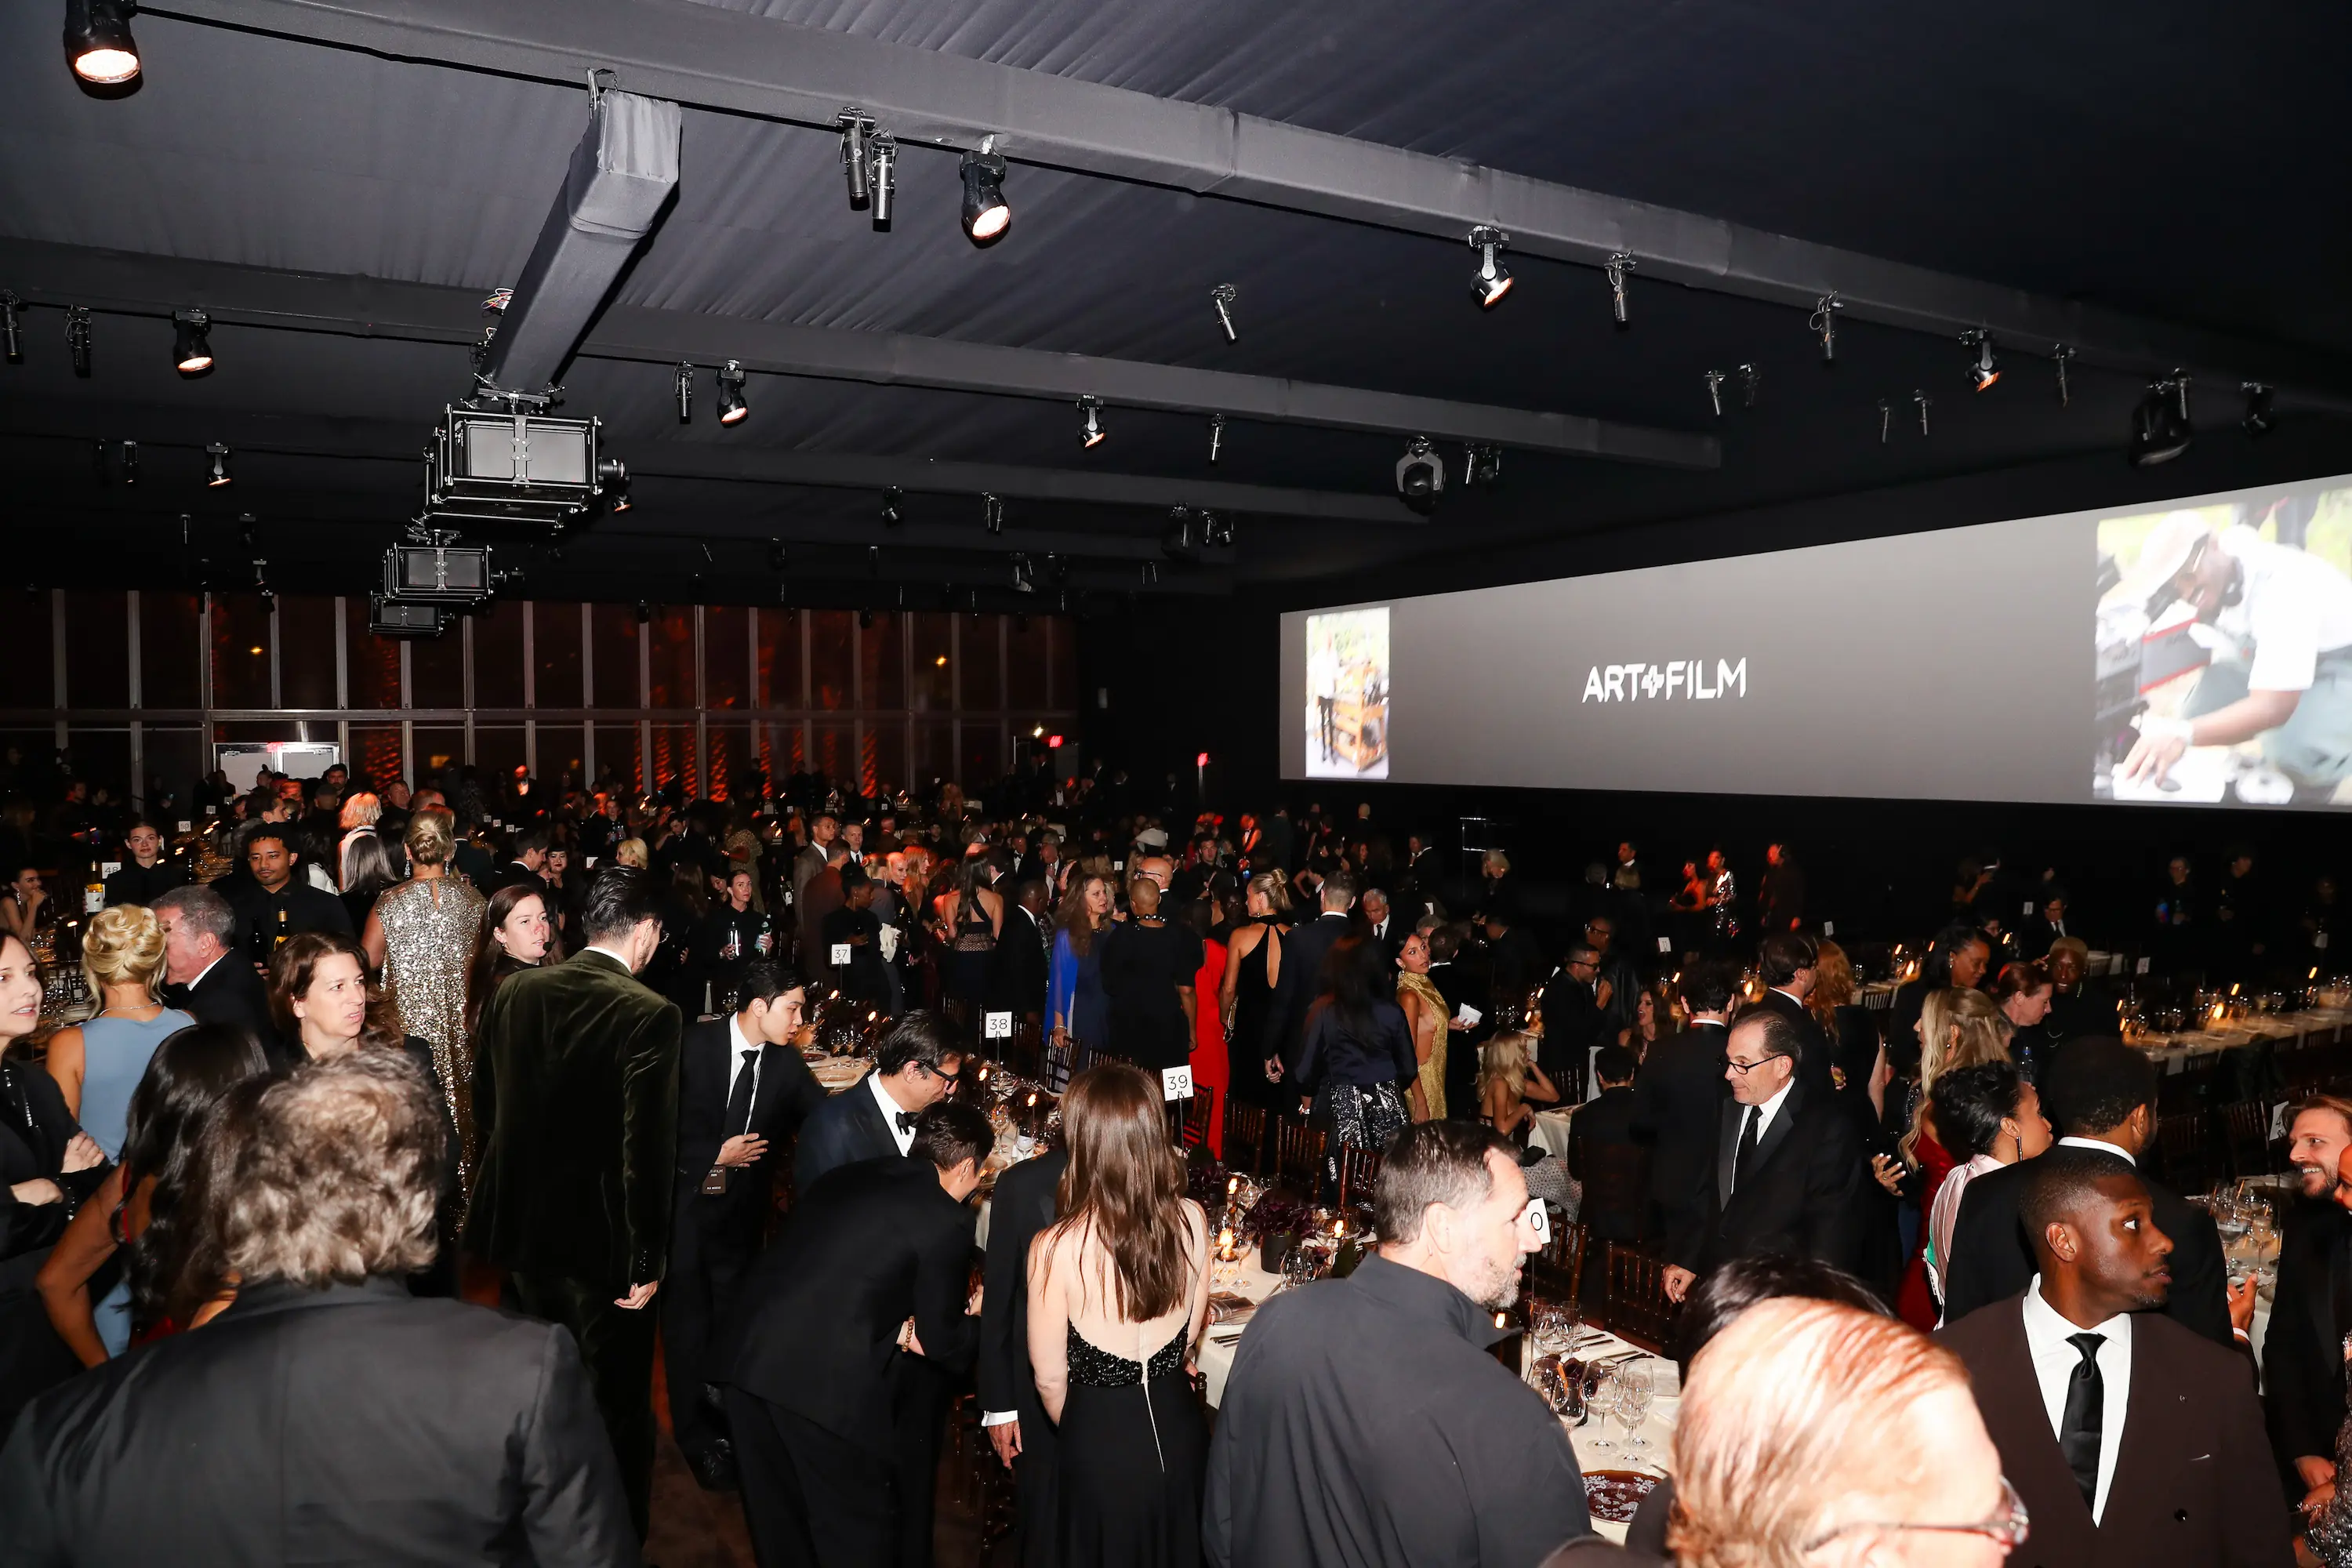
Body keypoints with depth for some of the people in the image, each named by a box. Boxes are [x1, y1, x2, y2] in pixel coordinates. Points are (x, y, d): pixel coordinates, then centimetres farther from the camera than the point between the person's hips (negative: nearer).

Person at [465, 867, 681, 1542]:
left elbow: (484, 1107, 8)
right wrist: (647, 1259, -14)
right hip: (602, 1238, -6)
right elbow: (648, 1148, -22)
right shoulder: (649, 1015, -20)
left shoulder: (513, 993, -2)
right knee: (616, 1407, 12)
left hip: (522, 1228, 6)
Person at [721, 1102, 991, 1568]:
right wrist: (978, 1311, 22)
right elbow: (941, 1341, 3)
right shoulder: (946, 1220, -5)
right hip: (824, 1380, -6)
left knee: (779, 1517, 24)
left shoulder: (845, 1176, 14)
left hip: (749, 1357, 7)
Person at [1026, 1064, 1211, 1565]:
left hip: (1099, 1441, -3)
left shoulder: (1055, 1249, -25)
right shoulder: (1192, 1220, -15)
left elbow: (1050, 1378, -11)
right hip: (1178, 1429, 3)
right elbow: (1191, 1335, 2)